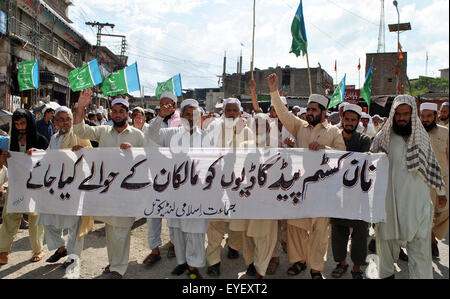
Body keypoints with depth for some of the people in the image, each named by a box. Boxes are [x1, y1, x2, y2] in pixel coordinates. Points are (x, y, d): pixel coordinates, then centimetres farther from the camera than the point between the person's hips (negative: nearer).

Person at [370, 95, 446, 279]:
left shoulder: (422, 137, 8)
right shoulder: (383, 138, 1)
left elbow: (432, 166, 16)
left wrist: (441, 192, 19)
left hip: (417, 200, 1)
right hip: (389, 200, -1)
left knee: (420, 243, -1)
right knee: (387, 239, 9)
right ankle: (387, 273, 29)